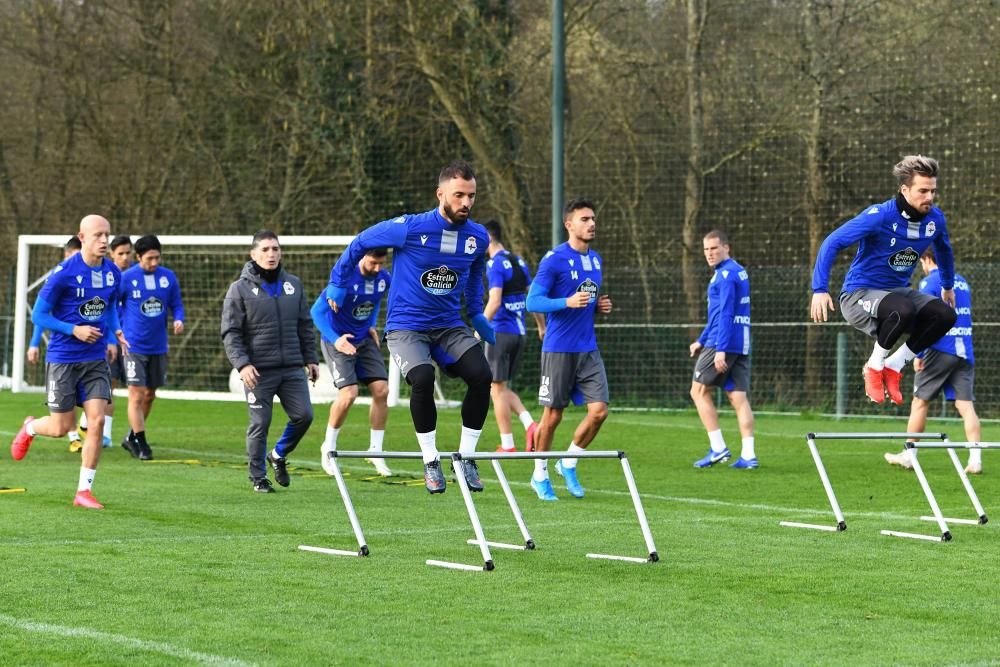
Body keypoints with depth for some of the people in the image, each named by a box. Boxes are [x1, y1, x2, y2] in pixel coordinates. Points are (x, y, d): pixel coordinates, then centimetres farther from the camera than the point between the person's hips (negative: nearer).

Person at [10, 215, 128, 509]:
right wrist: (74, 330, -19)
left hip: (96, 360, 4)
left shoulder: (113, 274, 2)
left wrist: (113, 335, 4)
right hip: (62, 359, -4)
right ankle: (30, 428, 38)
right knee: (61, 428, 1)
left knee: (97, 421, -9)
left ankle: (84, 490, 0)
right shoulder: (63, 273, -14)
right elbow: (39, 315, -9)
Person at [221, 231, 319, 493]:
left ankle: (279, 455, 23)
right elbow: (231, 333, -5)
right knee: (260, 424, -2)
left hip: (292, 368, 4)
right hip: (258, 372, -4)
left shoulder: (293, 284, 12)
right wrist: (242, 364, -16)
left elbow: (305, 325, 18)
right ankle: (258, 477, 13)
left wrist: (310, 358, 14)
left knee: (303, 415, -4)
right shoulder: (240, 289, -1)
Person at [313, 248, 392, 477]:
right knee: (349, 394, -18)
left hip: (364, 341, 6)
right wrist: (335, 339, -32)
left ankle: (376, 450, 8)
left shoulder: (383, 278, -6)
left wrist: (372, 326, 7)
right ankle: (328, 448, 4)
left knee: (381, 390, -5)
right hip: (338, 342, -6)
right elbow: (316, 311, -22)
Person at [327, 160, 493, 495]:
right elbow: (360, 244, 0)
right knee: (422, 378, -30)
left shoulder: (477, 236, -1)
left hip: (450, 325, 4)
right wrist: (338, 285, 7)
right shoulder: (409, 228, -15)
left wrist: (476, 314, 24)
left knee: (481, 375, -20)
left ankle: (466, 457, -3)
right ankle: (430, 461, -13)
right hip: (406, 326, -4)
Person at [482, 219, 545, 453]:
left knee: (498, 389, 0)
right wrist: (542, 327, 24)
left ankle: (507, 446, 1)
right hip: (519, 333, 8)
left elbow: (494, 302, -22)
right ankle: (530, 425, -3)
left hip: (501, 332, -8)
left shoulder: (495, 264, -12)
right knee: (503, 388, 17)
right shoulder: (519, 262, 12)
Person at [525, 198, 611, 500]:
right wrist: (567, 302, -25)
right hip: (558, 348, -6)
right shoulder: (554, 259, -9)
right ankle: (540, 475, 18)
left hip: (589, 349, 6)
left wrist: (600, 306, 5)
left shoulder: (595, 260, 13)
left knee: (599, 410, -4)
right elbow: (533, 302, -12)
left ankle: (568, 464, 16)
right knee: (553, 415, 1)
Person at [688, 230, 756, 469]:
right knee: (738, 398, 4)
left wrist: (720, 349, -23)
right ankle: (748, 455, -4)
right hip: (741, 346, 9)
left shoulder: (726, 274, -11)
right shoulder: (738, 272, 19)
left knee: (699, 391, 2)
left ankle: (718, 448, -3)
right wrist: (702, 341, 28)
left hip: (723, 343, -9)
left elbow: (725, 314, -19)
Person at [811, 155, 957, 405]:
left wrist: (948, 286, 33)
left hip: (898, 292, 6)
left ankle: (893, 365, -2)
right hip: (859, 295, -6)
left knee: (945, 314, -21)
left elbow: (943, 250, 23)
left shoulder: (935, 218, -2)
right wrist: (820, 290, -28)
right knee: (903, 310, -38)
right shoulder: (880, 216, -21)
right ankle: (874, 366, -11)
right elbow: (832, 243, -21)